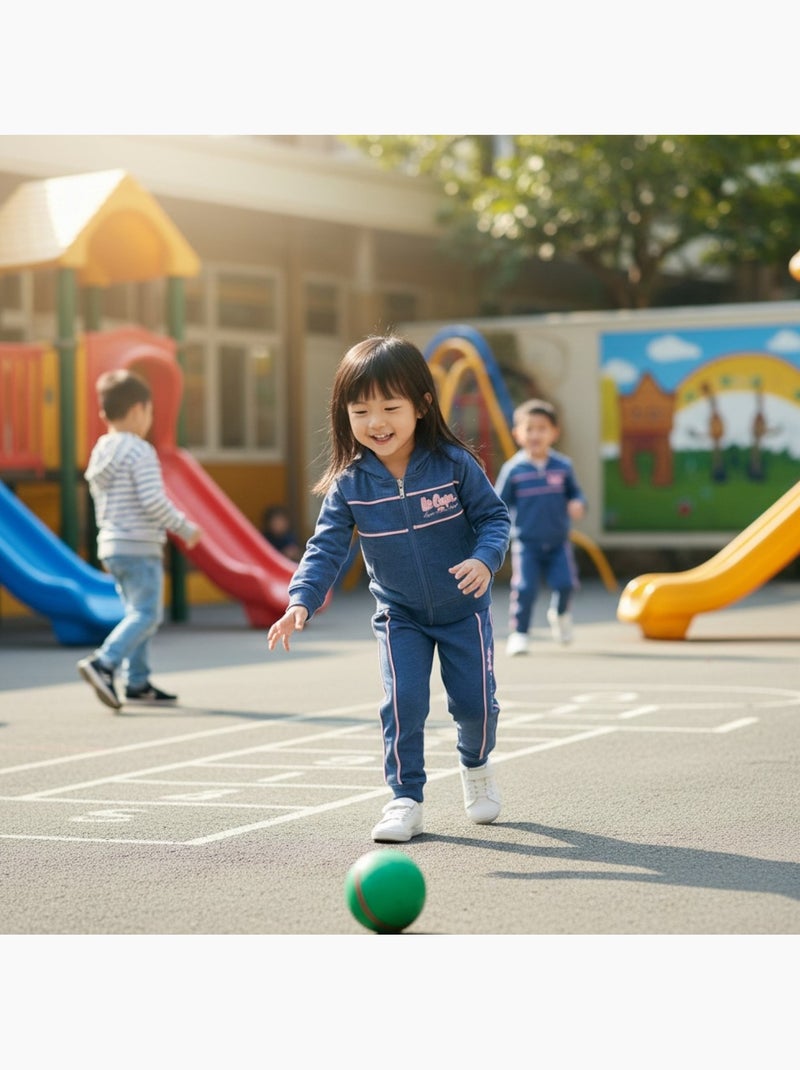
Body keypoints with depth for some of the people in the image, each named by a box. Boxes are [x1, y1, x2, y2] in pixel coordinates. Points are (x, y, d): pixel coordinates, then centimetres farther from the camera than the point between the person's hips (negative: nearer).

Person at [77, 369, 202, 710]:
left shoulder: (100, 454, 13)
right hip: (140, 547, -9)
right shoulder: (140, 452, -14)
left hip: (111, 546, 9)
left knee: (138, 613, 16)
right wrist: (186, 529, -9)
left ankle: (137, 682, 16)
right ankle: (104, 662, -23)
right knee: (146, 614, -8)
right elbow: (154, 501, -21)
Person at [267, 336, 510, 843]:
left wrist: (485, 559, -30)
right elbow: (327, 547, -12)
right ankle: (406, 799, 1)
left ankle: (476, 765, 36)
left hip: (464, 609, 0)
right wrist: (302, 601, -26)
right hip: (399, 617, 1)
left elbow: (495, 516, -10)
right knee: (404, 701, -13)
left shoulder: (455, 464, -18)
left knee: (474, 701, 3)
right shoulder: (349, 484, -14)